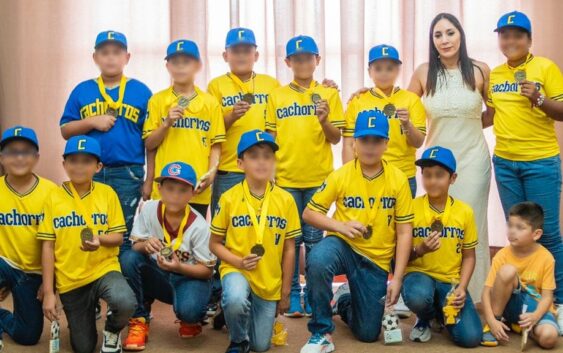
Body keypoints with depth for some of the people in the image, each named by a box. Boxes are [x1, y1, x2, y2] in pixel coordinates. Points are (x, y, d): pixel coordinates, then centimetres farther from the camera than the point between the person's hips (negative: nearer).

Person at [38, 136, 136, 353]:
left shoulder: (107, 193, -3)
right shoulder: (54, 198, -3)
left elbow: (118, 237, -1)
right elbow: (47, 247, -2)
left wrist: (100, 239, -25)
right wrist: (48, 292, -5)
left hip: (104, 268, -1)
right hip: (70, 279, 1)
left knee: (125, 303, -34)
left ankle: (112, 331, 2)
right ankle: (89, 313, 41)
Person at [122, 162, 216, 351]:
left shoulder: (198, 225, -18)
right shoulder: (149, 209, -12)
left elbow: (207, 270, -12)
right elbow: (135, 246, -5)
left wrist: (179, 267, -30)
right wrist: (145, 245, -30)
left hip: (189, 277, -3)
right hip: (158, 275, 3)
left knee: (188, 309, -36)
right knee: (129, 259, -26)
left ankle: (191, 319, 6)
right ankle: (139, 321, -12)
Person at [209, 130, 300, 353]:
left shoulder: (285, 200, -5)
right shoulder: (229, 198, -9)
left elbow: (289, 249, 1)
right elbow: (215, 244, -1)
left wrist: (285, 293, 4)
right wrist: (239, 261, -19)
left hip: (270, 281, 2)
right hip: (236, 270, -2)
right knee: (236, 301, -37)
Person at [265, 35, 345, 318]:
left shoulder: (328, 94, 3)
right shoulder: (276, 96, 6)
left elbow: (336, 138, 2)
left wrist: (324, 121, -17)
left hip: (318, 178, -1)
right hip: (285, 178, 1)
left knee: (314, 240, 4)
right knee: (290, 239, 6)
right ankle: (292, 295, 15)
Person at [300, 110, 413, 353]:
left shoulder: (398, 180, -8)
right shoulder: (340, 176, -8)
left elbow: (404, 232, -5)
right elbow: (309, 213, -2)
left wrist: (397, 279, -9)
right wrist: (340, 226, -20)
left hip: (377, 259, 1)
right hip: (343, 245, -1)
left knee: (368, 333, 2)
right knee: (317, 260, -38)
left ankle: (345, 302, 39)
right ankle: (321, 333, -18)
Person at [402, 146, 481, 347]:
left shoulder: (465, 212, 1)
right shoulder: (411, 208, -5)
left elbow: (469, 256, 7)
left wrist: (461, 287, -9)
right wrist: (420, 250, -23)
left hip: (451, 280, 2)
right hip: (419, 273, -2)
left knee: (470, 337, -16)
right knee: (418, 297, -40)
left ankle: (442, 314, 20)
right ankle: (424, 319, 2)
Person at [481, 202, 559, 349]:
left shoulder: (546, 258, -13)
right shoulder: (502, 255, -11)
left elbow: (547, 296, -12)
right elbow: (487, 291, -13)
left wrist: (535, 316, -32)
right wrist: (492, 321, -27)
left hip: (535, 308, -1)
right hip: (511, 303, 1)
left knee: (549, 337, -35)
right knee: (507, 270, -30)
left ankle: (522, 326, -2)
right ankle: (492, 326, -18)